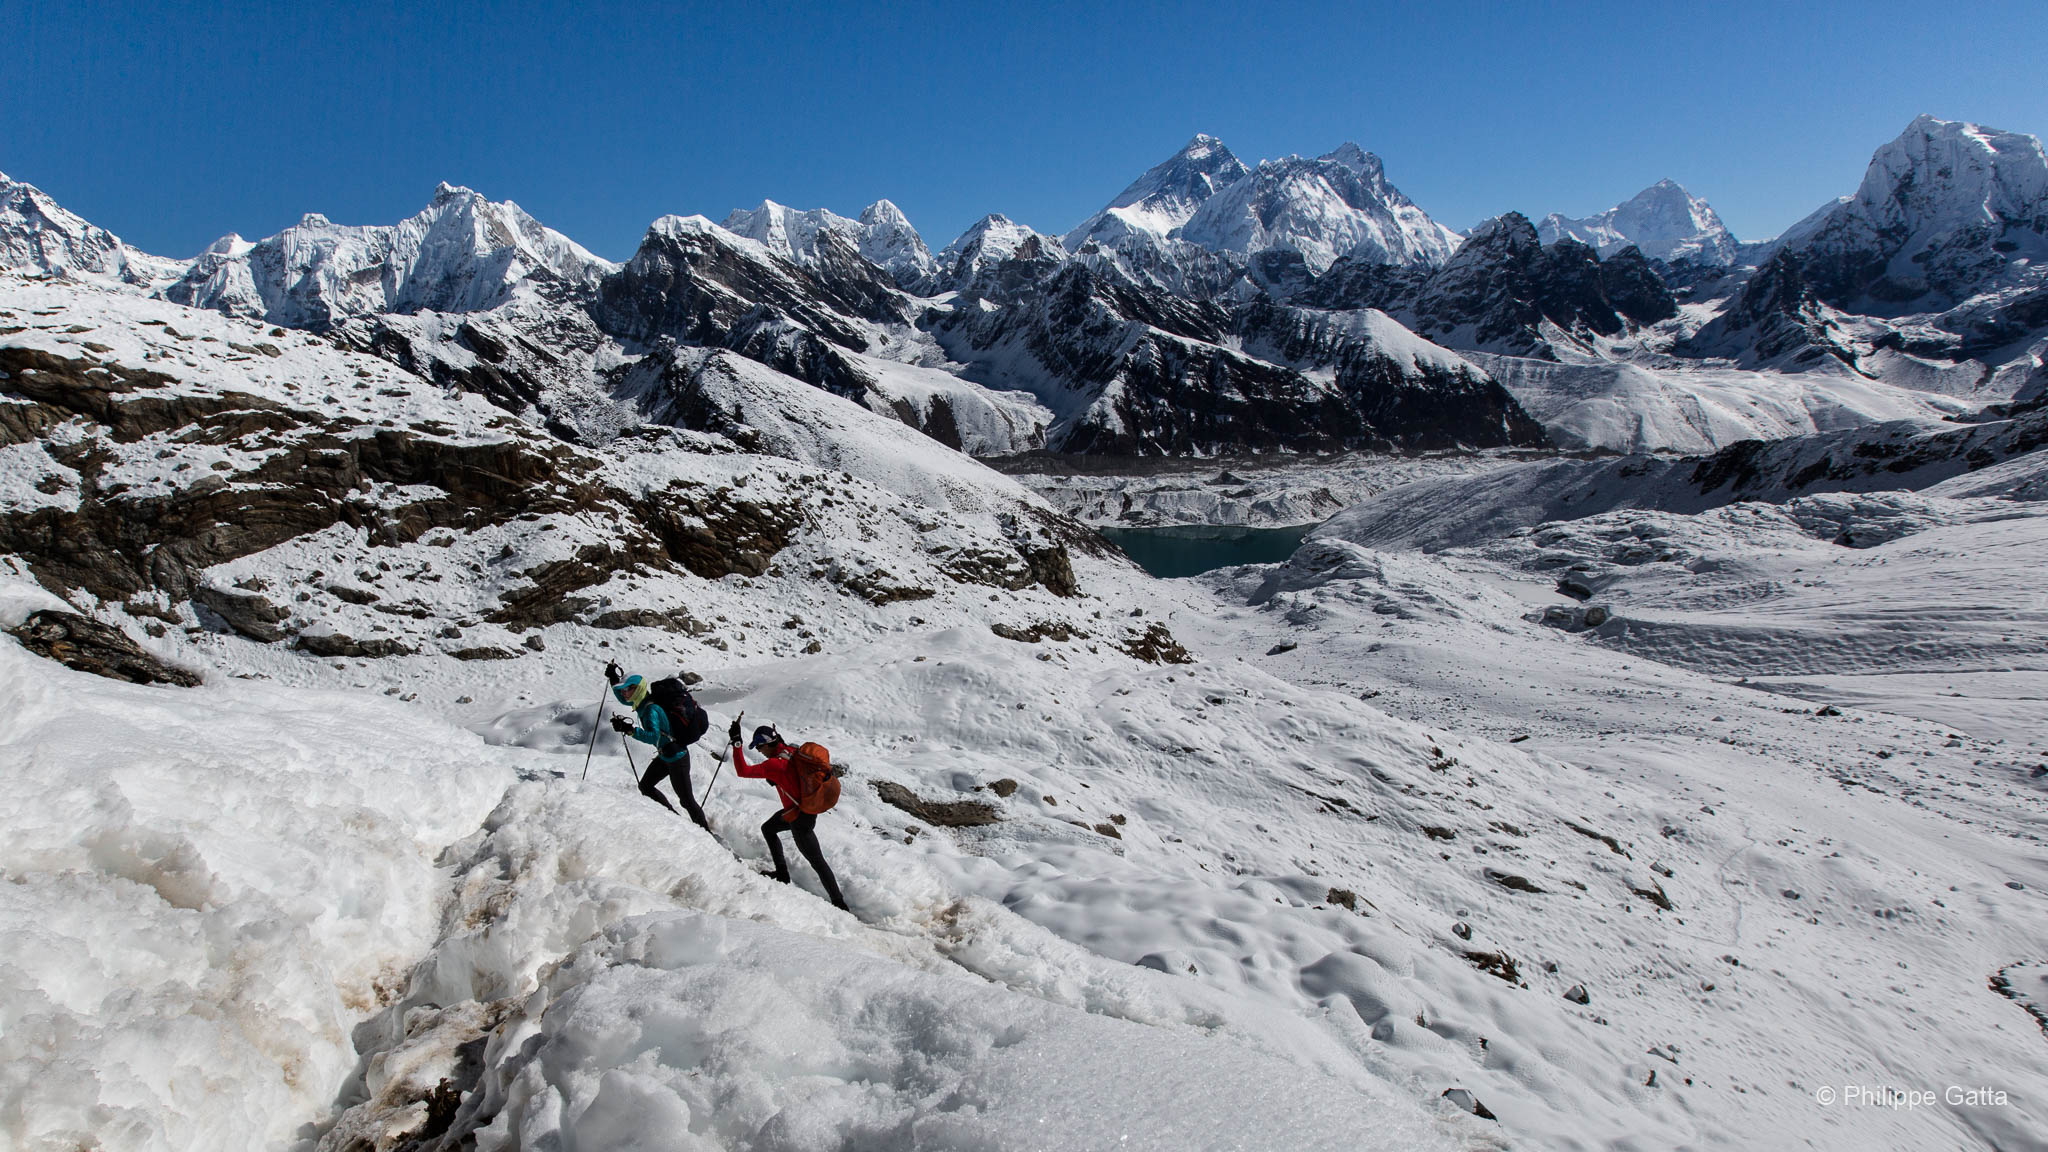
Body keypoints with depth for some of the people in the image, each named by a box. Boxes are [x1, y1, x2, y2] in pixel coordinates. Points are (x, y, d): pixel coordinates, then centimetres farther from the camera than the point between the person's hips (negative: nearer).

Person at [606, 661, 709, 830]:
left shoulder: (651, 709, -27)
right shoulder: (642, 702, 0)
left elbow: (653, 736, -39)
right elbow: (623, 700, 22)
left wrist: (630, 730, -48)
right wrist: (614, 680, 10)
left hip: (677, 759, -10)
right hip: (665, 756, 10)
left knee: (686, 800, 0)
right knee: (645, 786, 16)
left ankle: (706, 831, 15)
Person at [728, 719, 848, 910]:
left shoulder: (775, 764, -26)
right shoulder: (791, 751, -3)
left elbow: (743, 771, -23)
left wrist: (736, 743, -21)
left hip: (800, 818, -9)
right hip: (807, 806, 9)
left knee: (817, 862, -2)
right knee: (767, 829, 28)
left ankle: (839, 904, 4)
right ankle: (782, 873, 36)